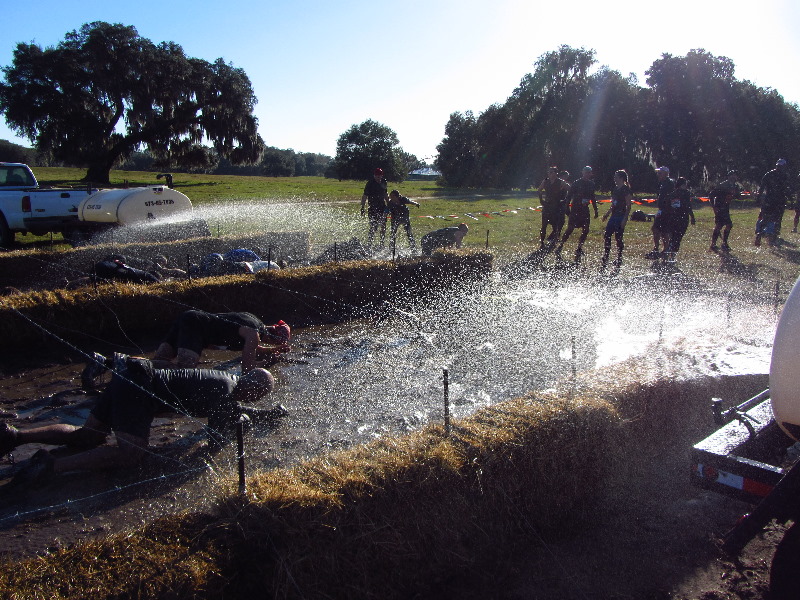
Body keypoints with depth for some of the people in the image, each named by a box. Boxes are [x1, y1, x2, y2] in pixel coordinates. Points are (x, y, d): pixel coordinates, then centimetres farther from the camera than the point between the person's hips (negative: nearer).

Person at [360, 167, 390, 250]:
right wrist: (362, 208, -14)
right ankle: (369, 245, -3)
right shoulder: (370, 183, -10)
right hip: (372, 208, -6)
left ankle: (382, 245, 22)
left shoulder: (383, 182, 8)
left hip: (382, 207, 6)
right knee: (373, 228, -10)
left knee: (383, 227, 10)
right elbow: (364, 196, -9)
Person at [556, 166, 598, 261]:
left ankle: (579, 249, 13)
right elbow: (569, 195, -7)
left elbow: (592, 197, 19)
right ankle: (559, 248, -1)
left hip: (585, 210, 6)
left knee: (585, 230, 1)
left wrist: (596, 210, 19)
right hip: (575, 209, -5)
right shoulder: (576, 183, -7)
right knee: (570, 229, -9)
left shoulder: (591, 184, 9)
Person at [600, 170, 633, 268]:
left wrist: (625, 219, -18)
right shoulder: (615, 189, 14)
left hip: (621, 217, -8)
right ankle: (605, 258, 7)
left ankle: (619, 259, 10)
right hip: (614, 216, 8)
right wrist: (607, 214, 15)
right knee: (606, 236, 0)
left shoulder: (626, 190, -10)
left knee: (618, 238, -2)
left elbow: (628, 206, -12)